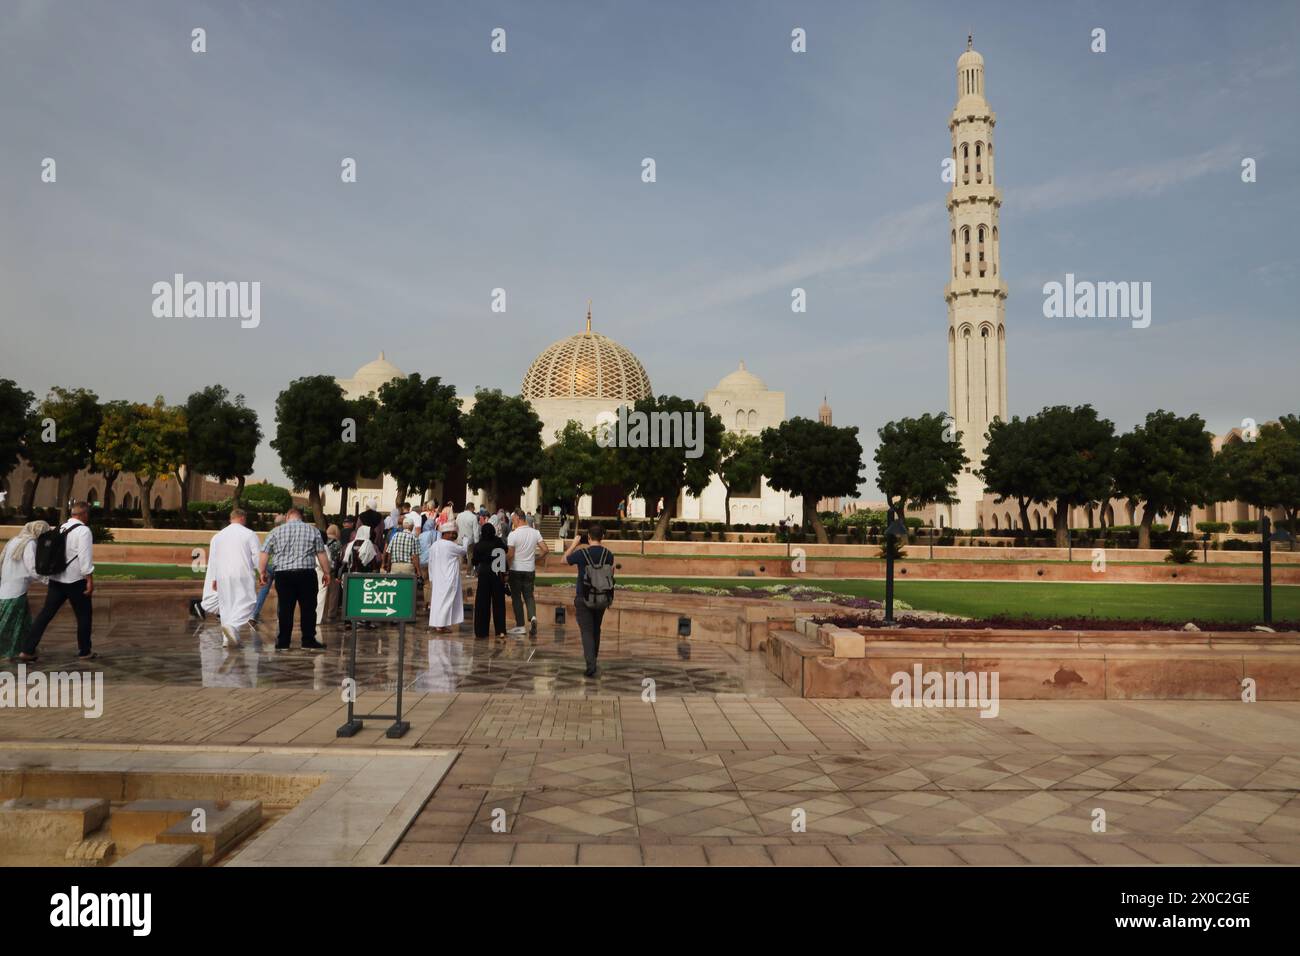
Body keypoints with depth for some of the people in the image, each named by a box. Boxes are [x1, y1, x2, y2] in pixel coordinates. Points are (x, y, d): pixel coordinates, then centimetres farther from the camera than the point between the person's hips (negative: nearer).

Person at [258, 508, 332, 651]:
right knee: (308, 608, 3)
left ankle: (283, 642, 9)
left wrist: (263, 572, 13)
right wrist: (327, 573, 9)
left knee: (285, 609, 6)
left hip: (283, 575, 2)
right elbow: (322, 554, 4)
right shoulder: (312, 530, 5)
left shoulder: (277, 531, 8)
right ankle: (308, 641, 4)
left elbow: (264, 553, 5)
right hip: (306, 574, -1)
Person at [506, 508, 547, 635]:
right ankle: (532, 616, -11)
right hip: (530, 570, 4)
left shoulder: (513, 534, -15)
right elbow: (545, 550, -3)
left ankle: (520, 625, 9)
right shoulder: (535, 532, -1)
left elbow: (510, 554, -16)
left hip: (516, 570, -4)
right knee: (529, 595, 14)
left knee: (516, 597, 8)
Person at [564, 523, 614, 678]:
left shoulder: (581, 553, -13)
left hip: (583, 599, -3)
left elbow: (565, 559, 5)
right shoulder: (609, 554, -3)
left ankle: (591, 665, -17)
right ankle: (593, 658, 32)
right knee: (596, 630, 20)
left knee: (587, 631, -3)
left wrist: (574, 544, 13)